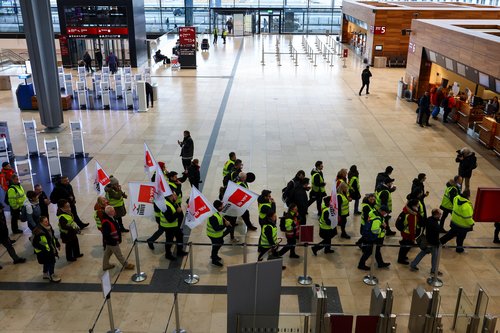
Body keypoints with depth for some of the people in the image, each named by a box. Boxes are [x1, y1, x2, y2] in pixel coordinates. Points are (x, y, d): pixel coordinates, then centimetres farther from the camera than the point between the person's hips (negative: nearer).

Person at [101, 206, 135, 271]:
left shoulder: (111, 217, -5)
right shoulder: (106, 223, -34)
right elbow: (106, 235, -31)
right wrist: (114, 241, -23)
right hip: (112, 242, -9)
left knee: (107, 253, 24)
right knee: (118, 254, 10)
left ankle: (105, 265, 41)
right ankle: (126, 265, 27)